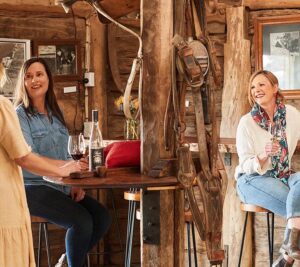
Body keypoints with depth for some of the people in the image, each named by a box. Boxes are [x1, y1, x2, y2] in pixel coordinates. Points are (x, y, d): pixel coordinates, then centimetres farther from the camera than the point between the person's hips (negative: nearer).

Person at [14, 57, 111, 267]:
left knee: (102, 217, -10)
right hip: (33, 187, -7)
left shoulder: (56, 113, 13)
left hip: (61, 185, 7)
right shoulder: (20, 115, -9)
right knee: (82, 221, -25)